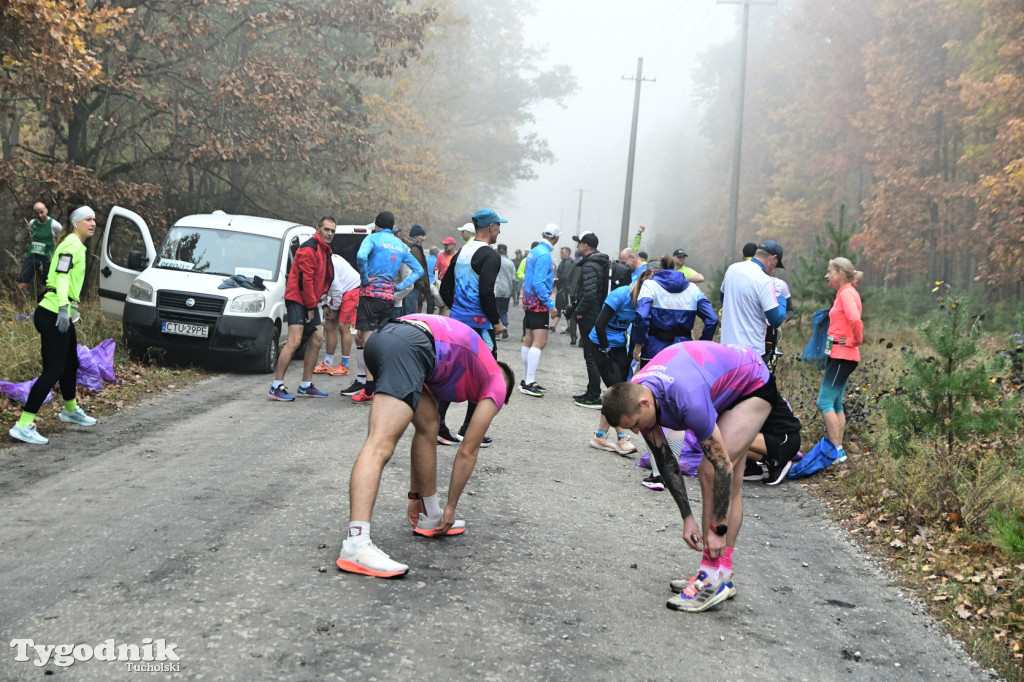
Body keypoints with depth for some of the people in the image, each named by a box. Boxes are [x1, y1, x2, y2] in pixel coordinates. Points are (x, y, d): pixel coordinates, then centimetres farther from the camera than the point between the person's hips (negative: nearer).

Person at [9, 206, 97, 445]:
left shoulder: (76, 245, 18)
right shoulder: (72, 244, -11)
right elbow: (62, 275, -22)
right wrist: (63, 307, -31)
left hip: (62, 316, 10)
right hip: (54, 316, -10)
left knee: (71, 364, 23)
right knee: (53, 371, -12)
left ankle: (70, 410, 43)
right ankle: (23, 425, -12)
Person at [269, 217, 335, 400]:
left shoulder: (325, 250, 16)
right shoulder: (309, 248, -14)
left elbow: (326, 276, 27)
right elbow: (305, 279, -18)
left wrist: (321, 293, 11)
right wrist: (311, 306, -15)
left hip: (311, 302, 10)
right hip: (298, 300, -10)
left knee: (317, 339, 10)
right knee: (295, 341, -18)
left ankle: (306, 386, 18)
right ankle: (276, 387, -17)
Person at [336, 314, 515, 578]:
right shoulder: (496, 384, 22)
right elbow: (468, 452, 20)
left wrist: (416, 494, 41)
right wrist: (451, 507, 29)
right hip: (409, 345, -8)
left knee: (429, 426, 23)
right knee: (379, 446, -19)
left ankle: (431, 517, 32)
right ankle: (356, 545, -29)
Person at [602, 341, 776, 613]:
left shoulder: (688, 401, -40)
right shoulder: (632, 397, -17)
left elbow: (722, 466, -31)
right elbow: (666, 464, -6)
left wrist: (718, 529, -24)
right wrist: (687, 518, -7)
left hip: (754, 385, -8)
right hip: (727, 384, 8)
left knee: (711, 472, -17)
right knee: (731, 484, 9)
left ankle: (713, 578, -14)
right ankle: (723, 574, 16)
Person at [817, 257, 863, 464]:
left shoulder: (847, 293, -13)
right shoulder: (844, 293, 16)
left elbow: (855, 320, -30)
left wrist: (856, 341, -16)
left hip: (842, 356, -10)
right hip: (837, 355, 10)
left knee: (825, 402, -10)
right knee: (835, 403, 11)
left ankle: (837, 450, -9)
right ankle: (838, 449, 15)